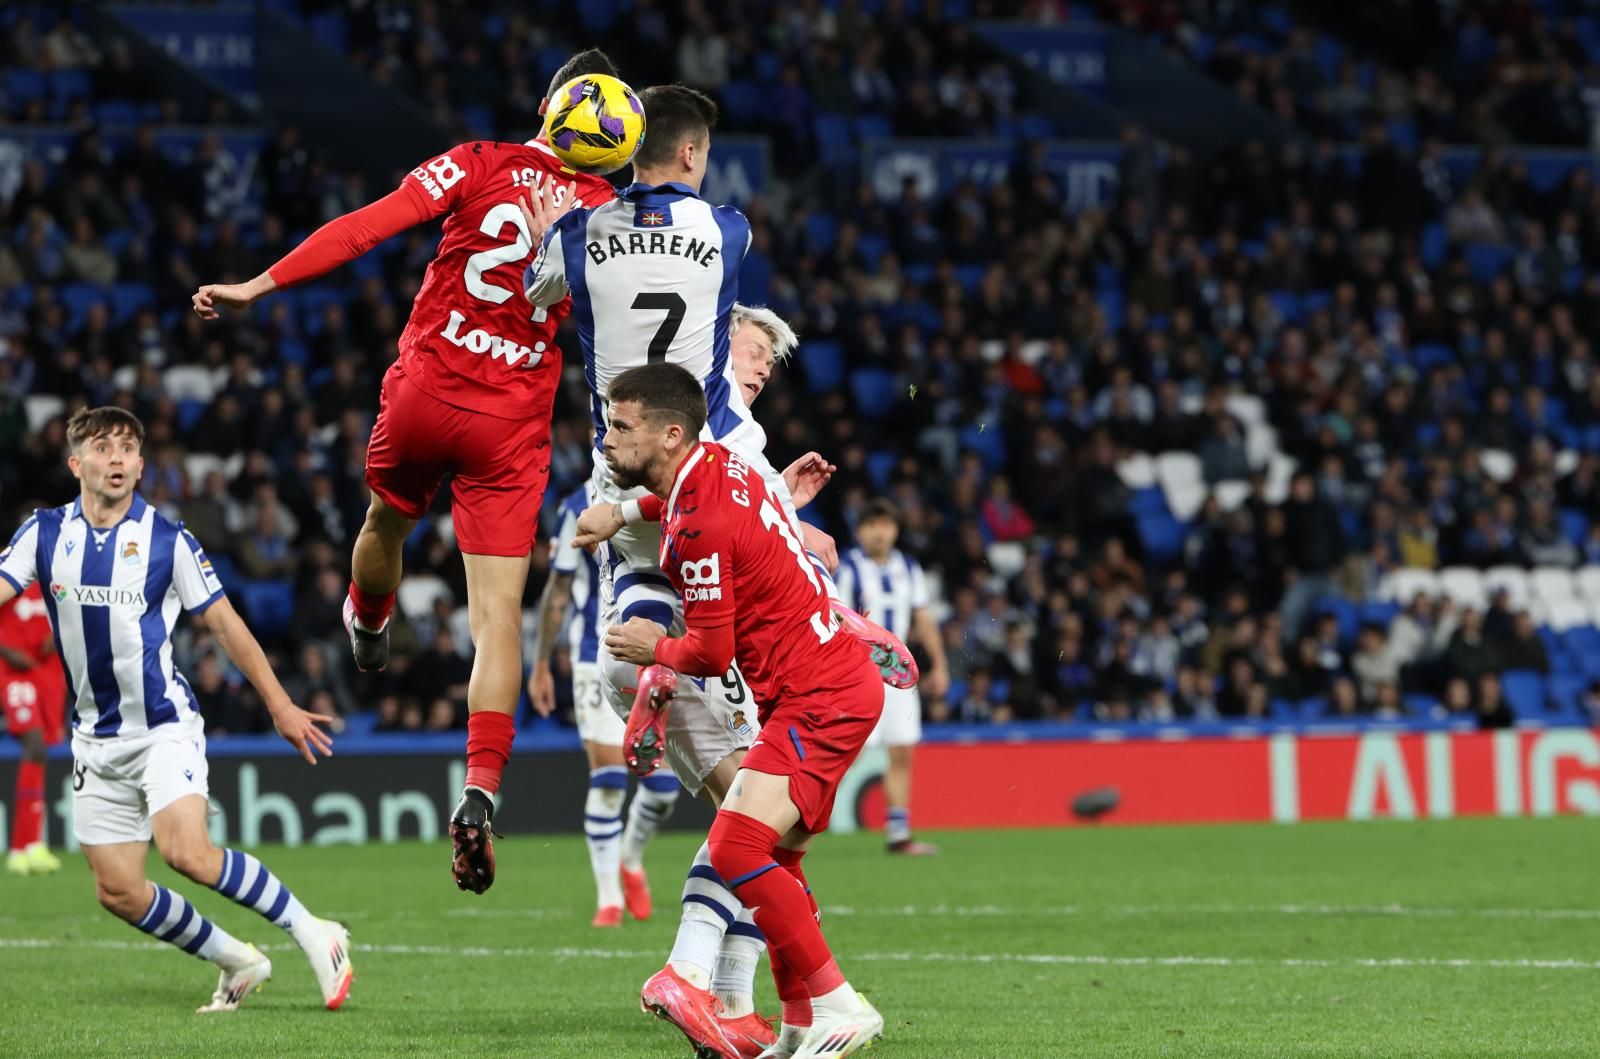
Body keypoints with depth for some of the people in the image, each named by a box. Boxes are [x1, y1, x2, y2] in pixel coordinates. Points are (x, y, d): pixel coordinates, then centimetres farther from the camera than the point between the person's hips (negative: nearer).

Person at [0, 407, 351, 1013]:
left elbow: (225, 624, 1)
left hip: (165, 727, -4)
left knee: (187, 854, -25)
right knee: (117, 891, 0)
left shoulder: (167, 540, -6)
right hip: (96, 739, 4)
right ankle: (237, 962, 19)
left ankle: (311, 934, -11)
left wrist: (280, 706, 2)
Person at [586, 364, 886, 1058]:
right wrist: (623, 511, 24)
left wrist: (655, 649, 3)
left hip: (818, 700, -11)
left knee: (736, 851, -20)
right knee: (774, 860, 14)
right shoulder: (717, 462, 8)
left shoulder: (699, 526, -20)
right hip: (838, 681, 11)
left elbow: (711, 654, -16)